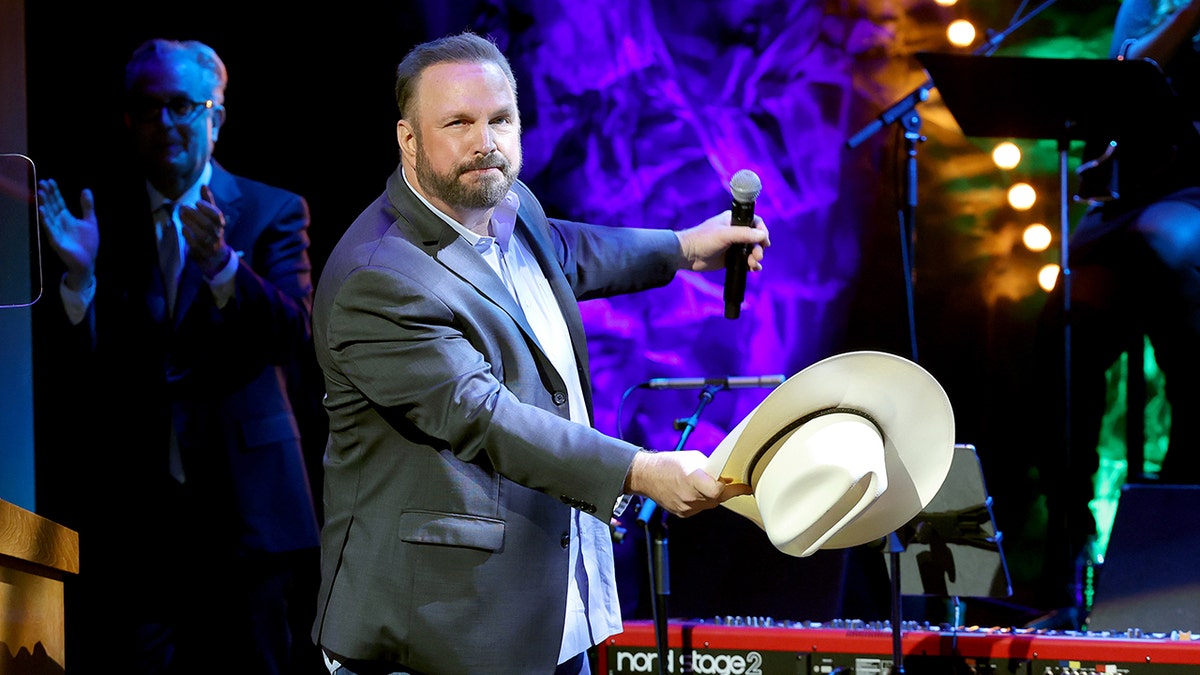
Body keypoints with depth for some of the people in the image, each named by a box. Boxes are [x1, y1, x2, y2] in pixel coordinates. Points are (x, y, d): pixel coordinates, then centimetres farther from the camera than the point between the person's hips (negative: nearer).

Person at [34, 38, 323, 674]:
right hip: (132, 513, 1)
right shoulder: (100, 215, 7)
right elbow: (74, 372, 0)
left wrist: (222, 262, -26)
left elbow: (295, 336, -10)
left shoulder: (273, 211, 4)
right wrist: (79, 275, -17)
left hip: (244, 504, -1)